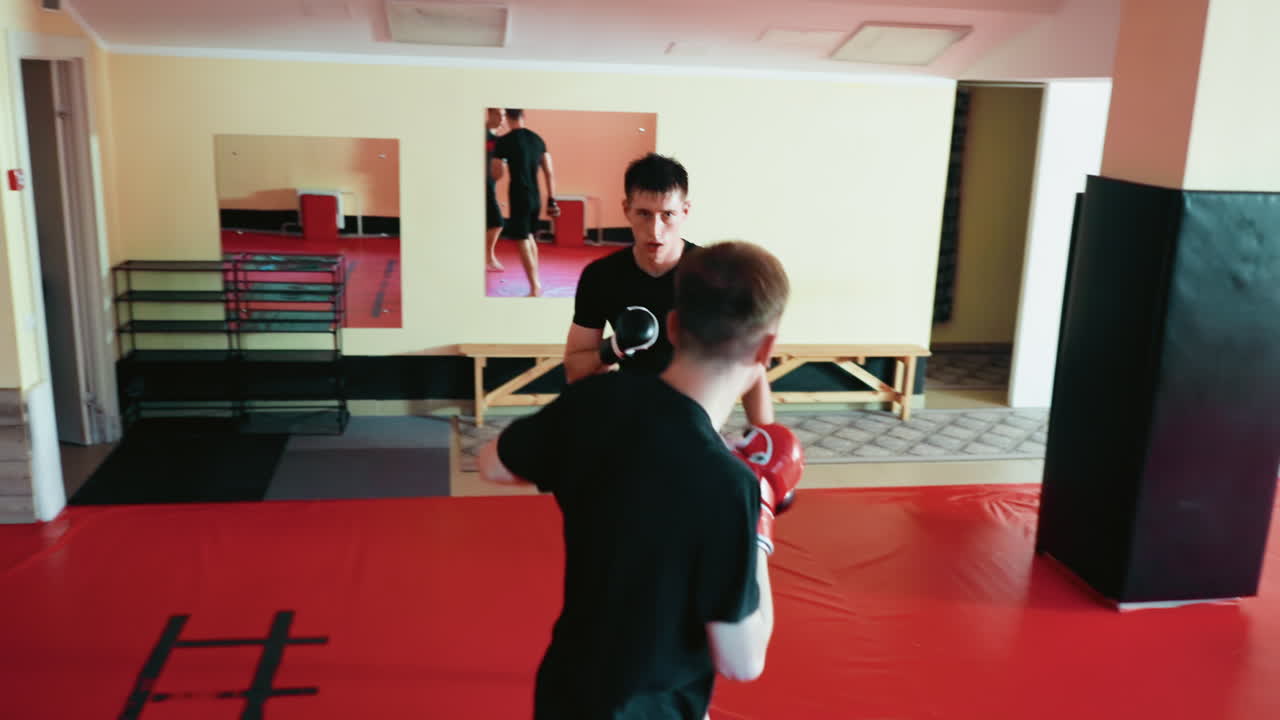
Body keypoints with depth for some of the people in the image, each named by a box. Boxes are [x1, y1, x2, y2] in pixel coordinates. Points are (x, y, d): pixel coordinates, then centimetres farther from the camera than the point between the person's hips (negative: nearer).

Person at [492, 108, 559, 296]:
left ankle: (535, 288, -7)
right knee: (529, 237, 21)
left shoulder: (504, 141, -8)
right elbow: (549, 172, 6)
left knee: (522, 241, -2)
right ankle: (536, 284, 25)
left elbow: (496, 174, -5)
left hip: (518, 196, -6)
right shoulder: (537, 139, 7)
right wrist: (552, 200, 11)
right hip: (535, 197, 6)